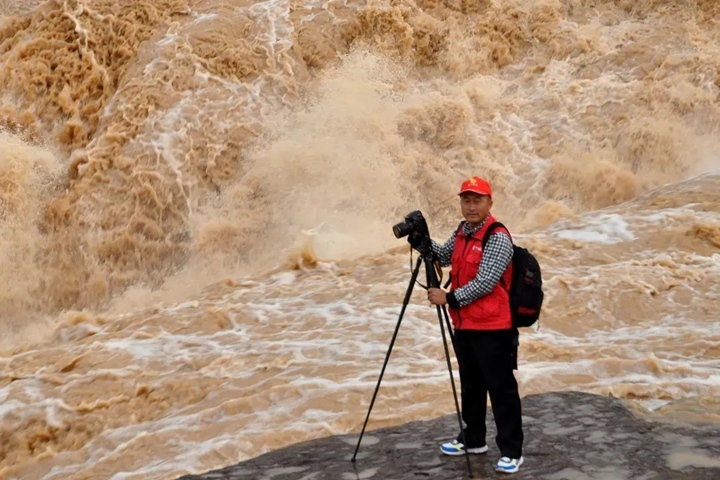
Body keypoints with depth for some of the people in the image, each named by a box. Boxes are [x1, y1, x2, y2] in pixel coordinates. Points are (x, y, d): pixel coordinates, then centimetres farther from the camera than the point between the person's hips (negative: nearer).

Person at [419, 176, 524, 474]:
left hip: (492, 328, -9)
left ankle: (511, 451, 4)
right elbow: (444, 256, 24)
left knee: (501, 389, -3)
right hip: (464, 325, 9)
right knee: (470, 386, 19)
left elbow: (484, 283, -22)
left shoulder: (497, 238, -17)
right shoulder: (461, 232, 9)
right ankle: (473, 439, 33)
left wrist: (449, 298, -16)